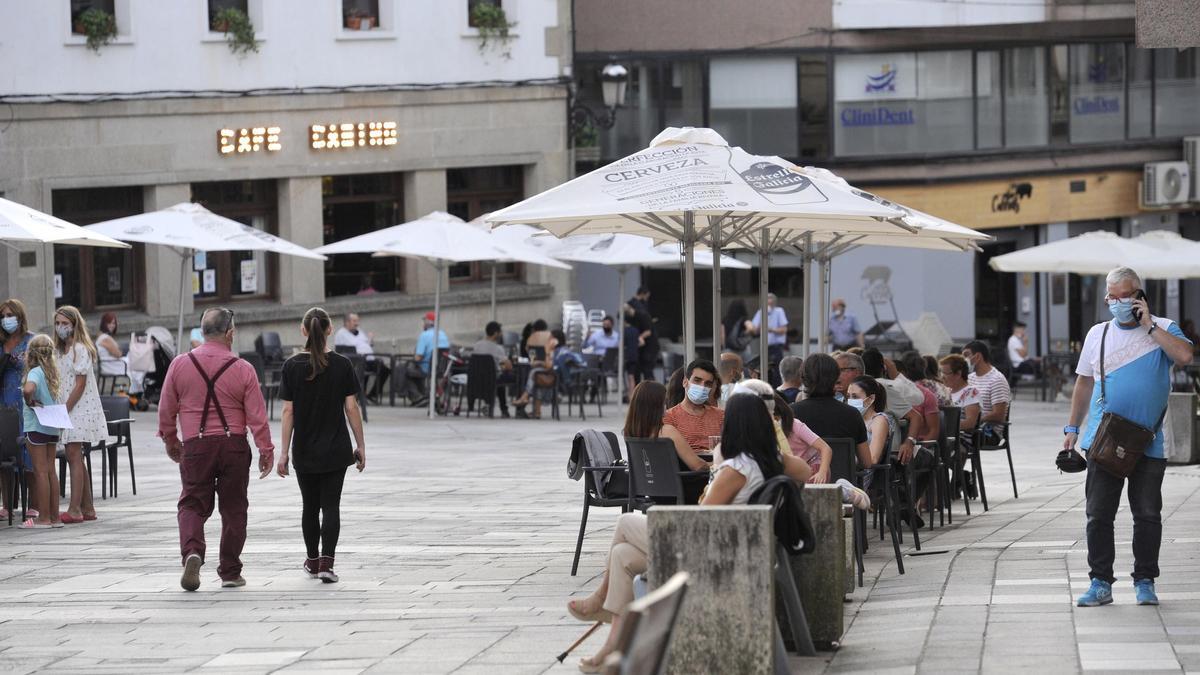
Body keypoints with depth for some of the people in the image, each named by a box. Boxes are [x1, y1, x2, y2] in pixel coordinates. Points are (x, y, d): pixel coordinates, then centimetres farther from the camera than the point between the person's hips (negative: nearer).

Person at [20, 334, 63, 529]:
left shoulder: (35, 372, -15)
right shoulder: (52, 373, 8)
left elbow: (28, 389, -34)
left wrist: (30, 402, -16)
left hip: (36, 426, -7)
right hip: (52, 427, 7)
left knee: (41, 471, -4)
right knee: (51, 471, 11)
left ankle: (43, 517, -2)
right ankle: (54, 516, 14)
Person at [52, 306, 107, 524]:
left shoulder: (80, 349, -10)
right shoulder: (60, 350, 16)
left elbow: (80, 385, -15)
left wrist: (64, 410, -16)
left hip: (79, 409, -9)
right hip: (66, 410, 9)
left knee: (74, 456, -12)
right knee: (76, 459, 9)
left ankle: (75, 509, -15)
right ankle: (87, 508, 13)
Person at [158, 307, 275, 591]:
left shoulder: (179, 366, 0)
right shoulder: (243, 370, -4)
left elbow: (166, 409, 8)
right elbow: (257, 415, -3)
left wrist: (170, 439, 23)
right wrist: (266, 450, 6)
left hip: (195, 446, 0)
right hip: (234, 445, 0)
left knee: (192, 504, 6)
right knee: (233, 508, 10)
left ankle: (192, 552, -21)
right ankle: (230, 572, 14)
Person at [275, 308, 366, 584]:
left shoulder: (292, 366, -6)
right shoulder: (342, 365, -7)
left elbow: (288, 411, -6)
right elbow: (351, 408, -5)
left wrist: (283, 452, -2)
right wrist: (361, 446, 4)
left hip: (304, 450, 1)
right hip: (335, 450, -1)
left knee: (310, 506, 15)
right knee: (331, 506, 1)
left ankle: (312, 561, 27)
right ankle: (326, 562, -14)